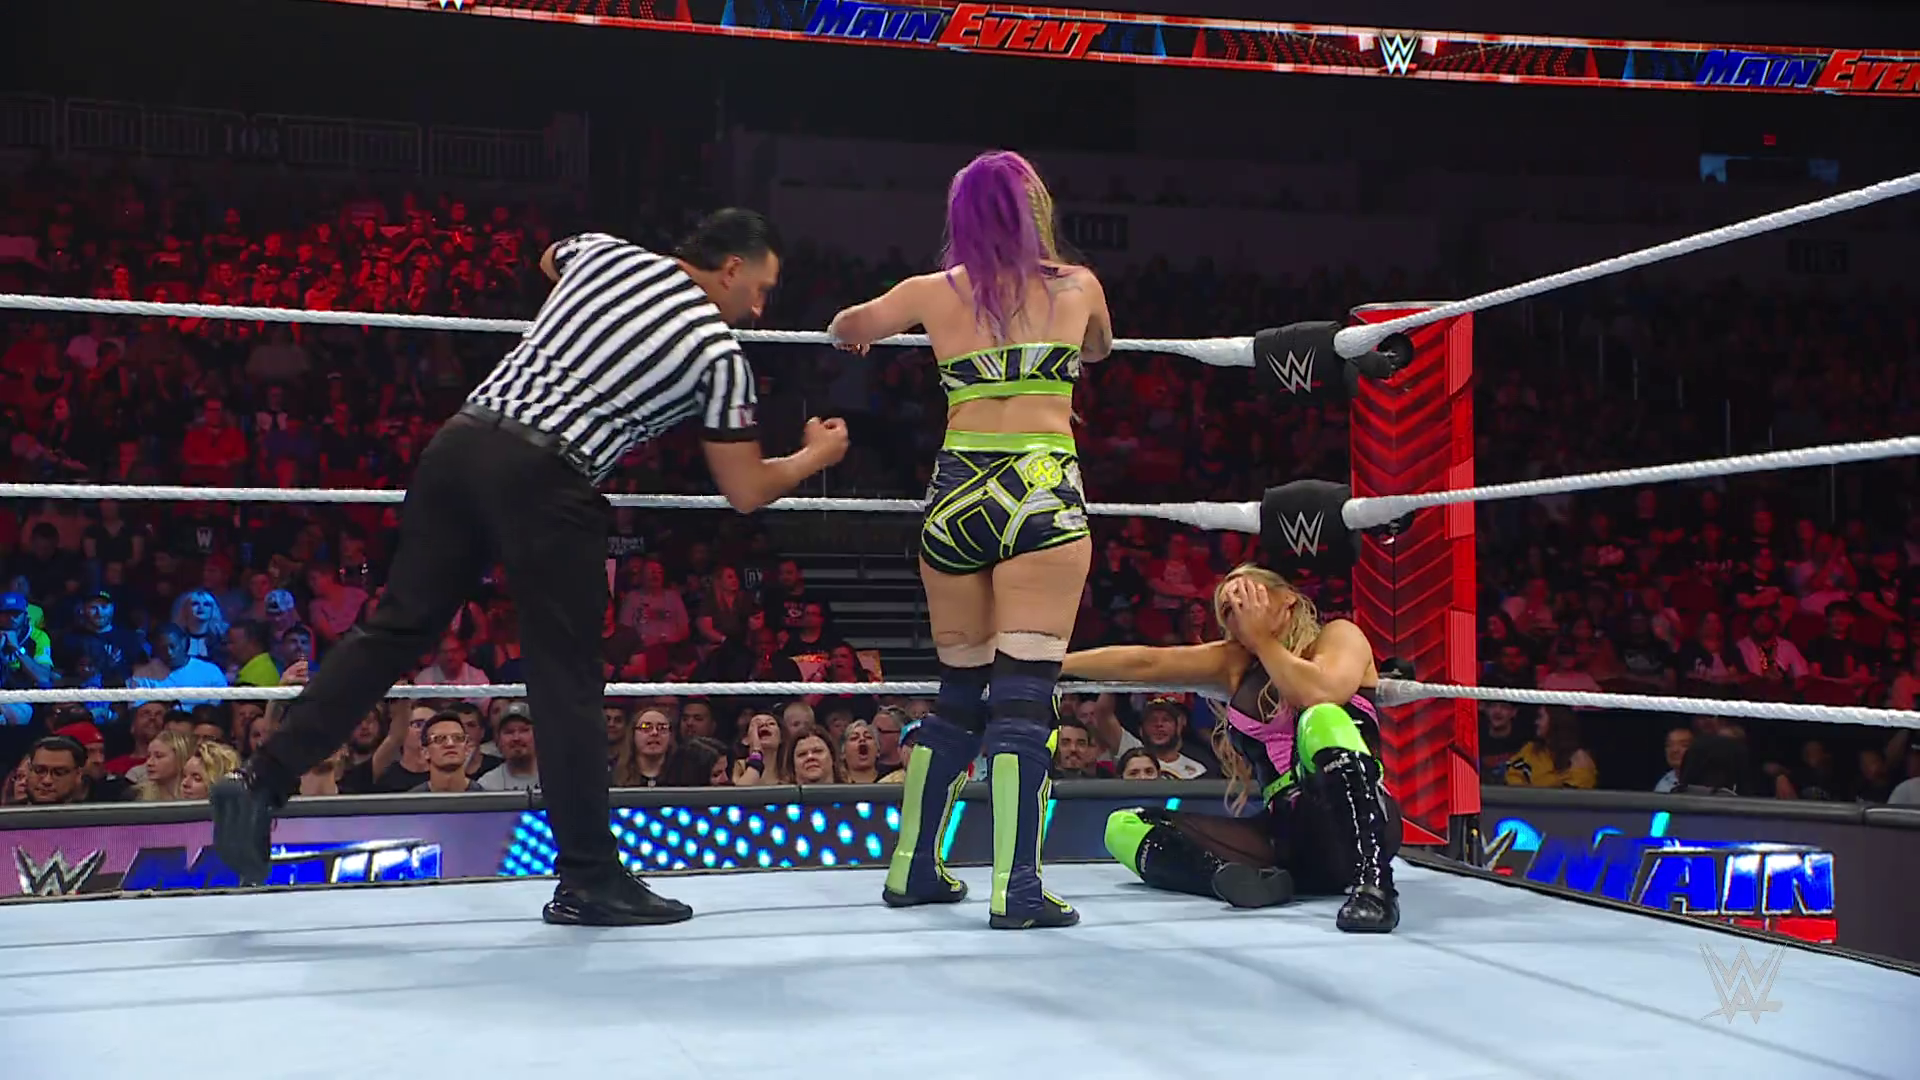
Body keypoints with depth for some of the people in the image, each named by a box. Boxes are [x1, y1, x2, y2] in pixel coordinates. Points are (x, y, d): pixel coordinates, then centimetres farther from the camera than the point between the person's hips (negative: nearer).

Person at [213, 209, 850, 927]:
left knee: (396, 628, 10)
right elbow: (745, 492, 10)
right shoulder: (718, 352, 5)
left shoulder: (607, 252, 19)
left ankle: (262, 779, 6)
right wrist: (817, 457, 27)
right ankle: (588, 880, 8)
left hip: (462, 439, 6)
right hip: (544, 479, -6)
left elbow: (548, 261, 45)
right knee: (567, 680, 1)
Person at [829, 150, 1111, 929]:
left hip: (956, 497, 3)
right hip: (1043, 492, -3)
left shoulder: (934, 293, 10)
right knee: (1025, 690, -6)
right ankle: (1015, 887, -12)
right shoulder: (1078, 287, 10)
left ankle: (912, 869, 22)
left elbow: (846, 330, 27)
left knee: (960, 688, 16)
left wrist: (859, 334, 49)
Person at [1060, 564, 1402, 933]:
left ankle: (1373, 883, -42)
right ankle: (1247, 877, -33)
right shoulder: (1236, 661, 18)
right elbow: (1141, 663, 12)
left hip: (1356, 828, -6)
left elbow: (1319, 694, -19)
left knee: (1323, 719, -32)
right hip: (1287, 834, 6)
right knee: (1124, 828, -4)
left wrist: (1262, 638, -4)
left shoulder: (1338, 635, 4)